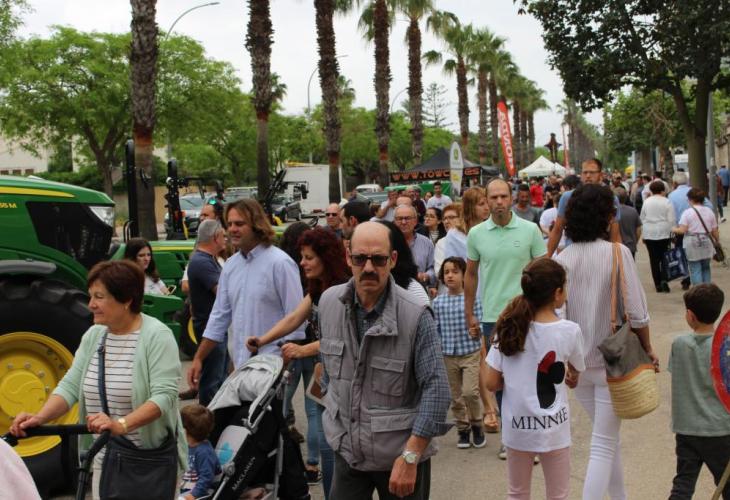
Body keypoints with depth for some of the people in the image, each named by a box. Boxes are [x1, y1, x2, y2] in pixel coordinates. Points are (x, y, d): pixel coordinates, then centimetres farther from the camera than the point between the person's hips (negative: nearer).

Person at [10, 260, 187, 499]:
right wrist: (40, 417, -16)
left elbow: (164, 395, -23)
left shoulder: (157, 336, -14)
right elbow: (70, 385, 2)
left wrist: (121, 425, -36)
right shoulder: (93, 335, 6)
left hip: (151, 461, -5)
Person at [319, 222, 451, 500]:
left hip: (400, 454, -3)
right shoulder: (329, 302, -4)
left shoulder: (415, 316, -18)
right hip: (347, 450, 4)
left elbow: (436, 389, -19)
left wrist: (409, 457, -21)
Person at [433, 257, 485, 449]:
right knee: (455, 397, 10)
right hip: (448, 355, 3)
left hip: (470, 353, -3)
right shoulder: (438, 302, 2)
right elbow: (436, 330, 6)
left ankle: (476, 425, 12)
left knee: (470, 392, -13)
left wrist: (476, 331, -21)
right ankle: (463, 430, 27)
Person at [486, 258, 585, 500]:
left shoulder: (508, 327, -9)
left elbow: (492, 384, -6)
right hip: (553, 428, -2)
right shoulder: (570, 331, -14)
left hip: (516, 427, 2)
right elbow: (573, 377, 2)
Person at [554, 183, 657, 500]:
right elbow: (636, 312, -13)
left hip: (577, 362, 4)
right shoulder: (617, 253, -14)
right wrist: (648, 349, 3)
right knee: (604, 444, 1)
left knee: (607, 437, 23)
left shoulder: (563, 258, -5)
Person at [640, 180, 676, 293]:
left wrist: (644, 234, 15)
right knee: (664, 258, 5)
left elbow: (642, 219, 8)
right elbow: (671, 220, -7)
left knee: (654, 259, 5)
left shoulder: (646, 202, 4)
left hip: (649, 234, 2)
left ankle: (658, 284, 7)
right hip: (664, 233, -2)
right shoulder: (667, 202, -5)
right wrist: (671, 232, 1)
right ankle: (664, 279, -14)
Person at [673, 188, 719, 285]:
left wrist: (674, 230, 3)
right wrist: (718, 241, 18)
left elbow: (682, 230, -15)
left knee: (695, 270, 0)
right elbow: (715, 231, 5)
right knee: (706, 268, 17)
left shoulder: (687, 212, -9)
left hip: (692, 244, -4)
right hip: (706, 243, 4)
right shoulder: (709, 211, 5)